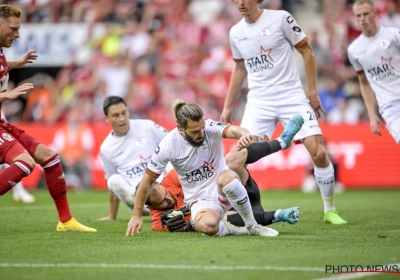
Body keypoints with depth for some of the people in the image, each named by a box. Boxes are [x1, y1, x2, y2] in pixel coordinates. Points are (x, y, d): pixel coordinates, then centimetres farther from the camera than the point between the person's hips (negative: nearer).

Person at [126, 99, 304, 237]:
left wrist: (243, 134, -63)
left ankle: (252, 226, -17)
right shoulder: (168, 146, -14)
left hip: (222, 190, 1)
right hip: (200, 200, -1)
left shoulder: (210, 128, -15)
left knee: (226, 177, -38)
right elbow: (148, 179, -4)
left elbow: (232, 130, -38)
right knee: (209, 226, -38)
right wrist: (136, 215, -1)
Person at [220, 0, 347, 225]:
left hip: (291, 95, -3)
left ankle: (330, 210, 8)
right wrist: (228, 107, 19)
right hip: (258, 101, 3)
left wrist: (313, 92, -4)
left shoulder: (281, 19, -6)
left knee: (319, 153, -10)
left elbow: (307, 51, 0)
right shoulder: (236, 33, 7)